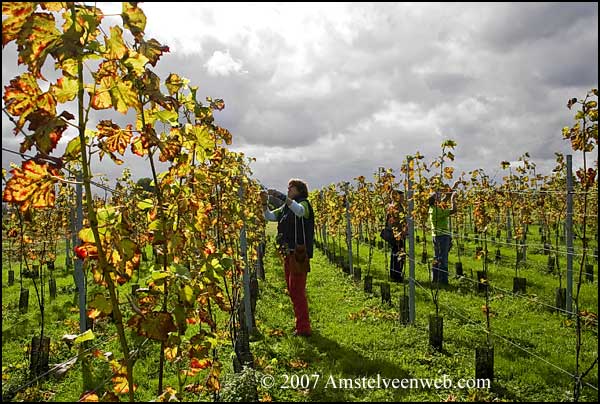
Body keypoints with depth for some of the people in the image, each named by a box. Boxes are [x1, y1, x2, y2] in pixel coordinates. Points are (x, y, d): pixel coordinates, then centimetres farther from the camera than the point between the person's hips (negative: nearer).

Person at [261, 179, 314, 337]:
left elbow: (299, 211, -29)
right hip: (288, 253, 8)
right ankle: (301, 323, 25)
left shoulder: (304, 203, -6)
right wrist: (265, 202, -3)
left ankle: (303, 328, -3)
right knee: (291, 290, 14)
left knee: (297, 290, -9)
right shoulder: (285, 207, 16)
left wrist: (281, 196, -32)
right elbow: (269, 216, 12)